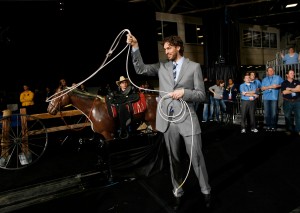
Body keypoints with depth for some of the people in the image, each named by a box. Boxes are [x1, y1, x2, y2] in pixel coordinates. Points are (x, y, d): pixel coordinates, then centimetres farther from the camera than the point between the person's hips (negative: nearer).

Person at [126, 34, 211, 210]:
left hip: (187, 119, -3)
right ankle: (178, 193, 31)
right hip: (168, 121, 3)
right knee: (174, 159, 14)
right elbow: (141, 69, 1)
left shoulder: (194, 67, 1)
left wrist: (184, 92, -18)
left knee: (196, 158, 6)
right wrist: (135, 47, -6)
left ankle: (206, 191, 27)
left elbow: (202, 95, -1)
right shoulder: (162, 66, 10)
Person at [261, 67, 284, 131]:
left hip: (274, 98, -2)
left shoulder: (278, 77, 11)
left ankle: (273, 126, 3)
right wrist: (270, 86, -10)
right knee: (266, 113, 1)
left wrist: (278, 86, -10)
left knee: (274, 113, -5)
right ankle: (268, 126, 8)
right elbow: (262, 88, 3)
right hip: (266, 98, 2)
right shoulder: (264, 79, 15)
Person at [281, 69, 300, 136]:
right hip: (287, 102, -2)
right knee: (288, 116, 4)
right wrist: (295, 90, -3)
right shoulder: (284, 83, 3)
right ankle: (289, 130, 14)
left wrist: (290, 89, -9)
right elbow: (284, 92, -9)